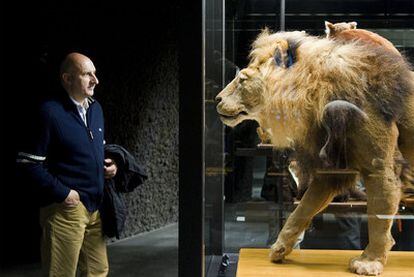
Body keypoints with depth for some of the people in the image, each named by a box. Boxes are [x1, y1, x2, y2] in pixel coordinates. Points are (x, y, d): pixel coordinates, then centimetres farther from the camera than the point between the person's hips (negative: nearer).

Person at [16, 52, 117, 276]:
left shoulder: (95, 108, 10)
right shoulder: (51, 112, -13)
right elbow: (29, 161, -14)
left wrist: (108, 164, 4)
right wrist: (61, 192, -16)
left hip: (94, 206, 7)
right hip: (65, 207, -7)